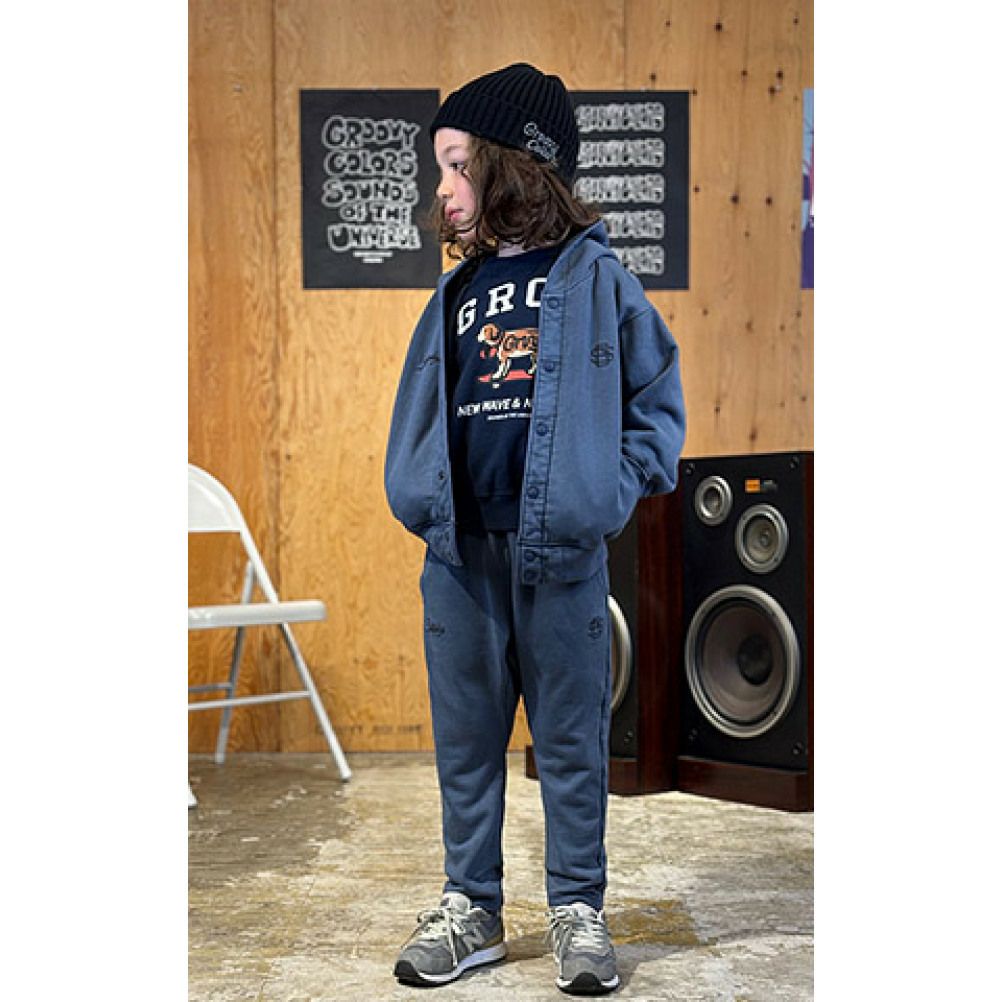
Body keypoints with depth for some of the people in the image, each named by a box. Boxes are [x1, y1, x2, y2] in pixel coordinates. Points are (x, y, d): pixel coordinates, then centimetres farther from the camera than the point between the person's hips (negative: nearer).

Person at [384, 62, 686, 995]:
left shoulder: (595, 277, 0)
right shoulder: (455, 294, 13)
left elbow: (658, 398, 4)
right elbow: (419, 411, 19)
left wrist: (613, 490, -6)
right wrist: (416, 491, 3)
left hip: (562, 550, -4)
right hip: (461, 551, 4)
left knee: (571, 738, 5)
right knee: (465, 736, 10)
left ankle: (577, 910, 18)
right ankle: (470, 907, 22)